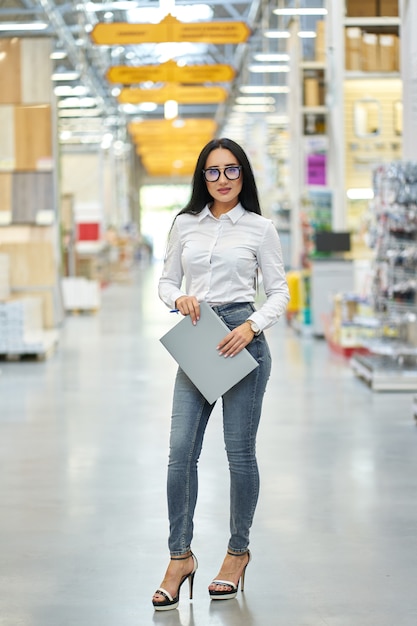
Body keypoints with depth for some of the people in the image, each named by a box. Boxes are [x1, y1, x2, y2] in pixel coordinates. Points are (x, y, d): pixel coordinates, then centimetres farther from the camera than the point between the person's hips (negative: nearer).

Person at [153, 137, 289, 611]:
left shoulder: (259, 229, 1)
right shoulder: (184, 224, 10)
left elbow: (279, 292, 3)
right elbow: (166, 280, 15)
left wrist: (252, 326, -14)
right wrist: (179, 298, -7)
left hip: (242, 339, -3)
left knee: (240, 451, 4)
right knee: (181, 451, -3)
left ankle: (238, 550, 21)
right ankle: (180, 556, 8)